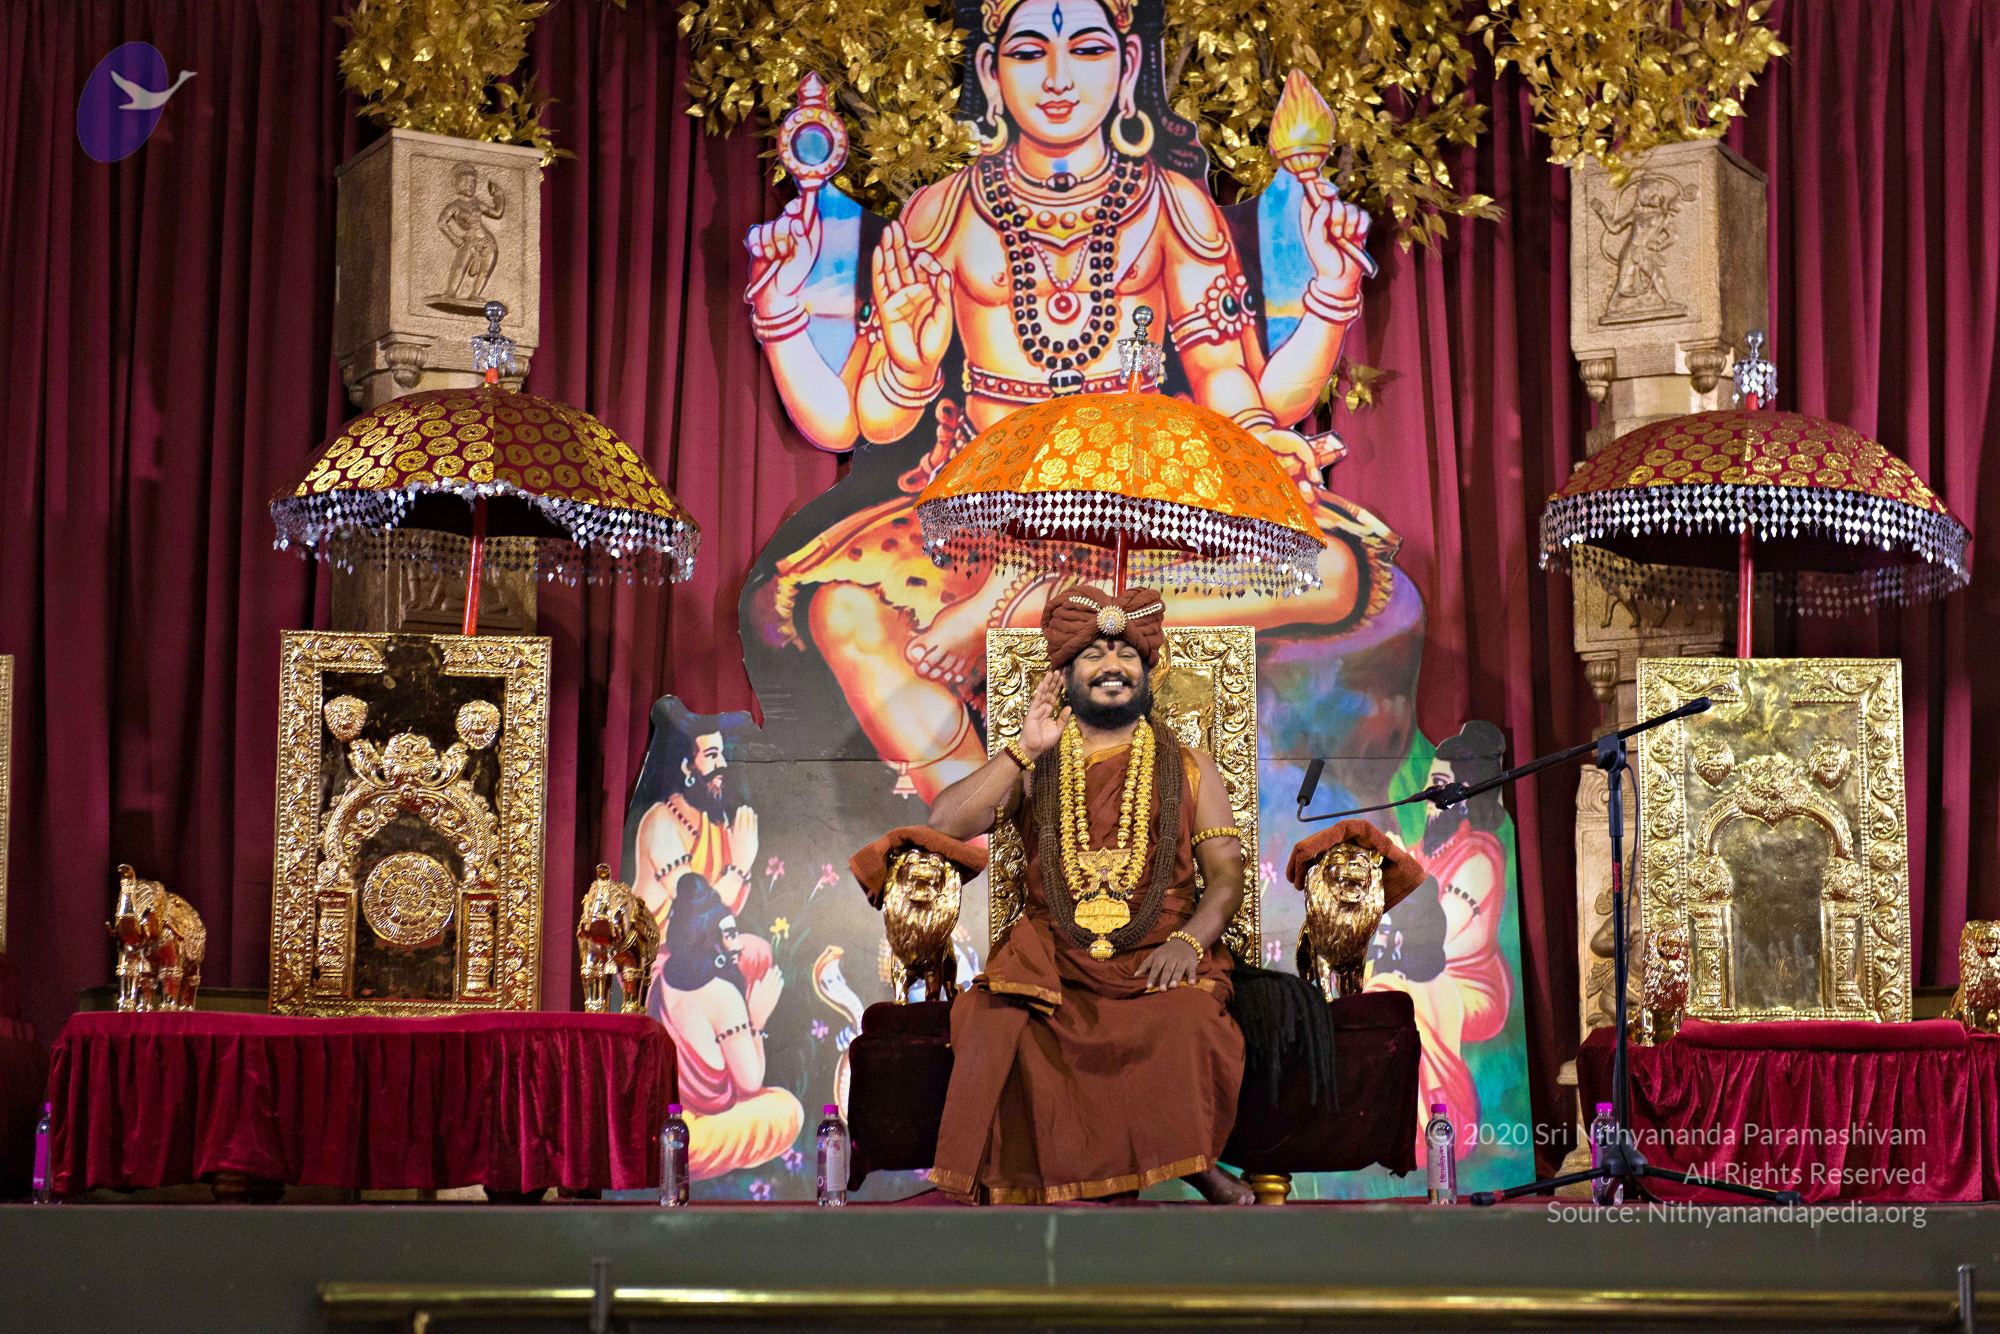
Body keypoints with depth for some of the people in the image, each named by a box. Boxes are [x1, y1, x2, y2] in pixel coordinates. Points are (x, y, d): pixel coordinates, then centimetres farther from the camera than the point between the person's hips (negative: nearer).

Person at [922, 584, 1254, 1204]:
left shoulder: (1188, 768, 18)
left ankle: (1194, 1165, -11)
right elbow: (945, 823, 3)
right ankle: (1031, 1187, -17)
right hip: (1051, 958, 1)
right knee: (1001, 1026, -32)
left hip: (1158, 959, 0)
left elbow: (1226, 872, 8)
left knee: (1188, 1023, -34)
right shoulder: (1034, 764, 18)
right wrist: (1027, 750, -5)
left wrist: (1189, 939, -12)